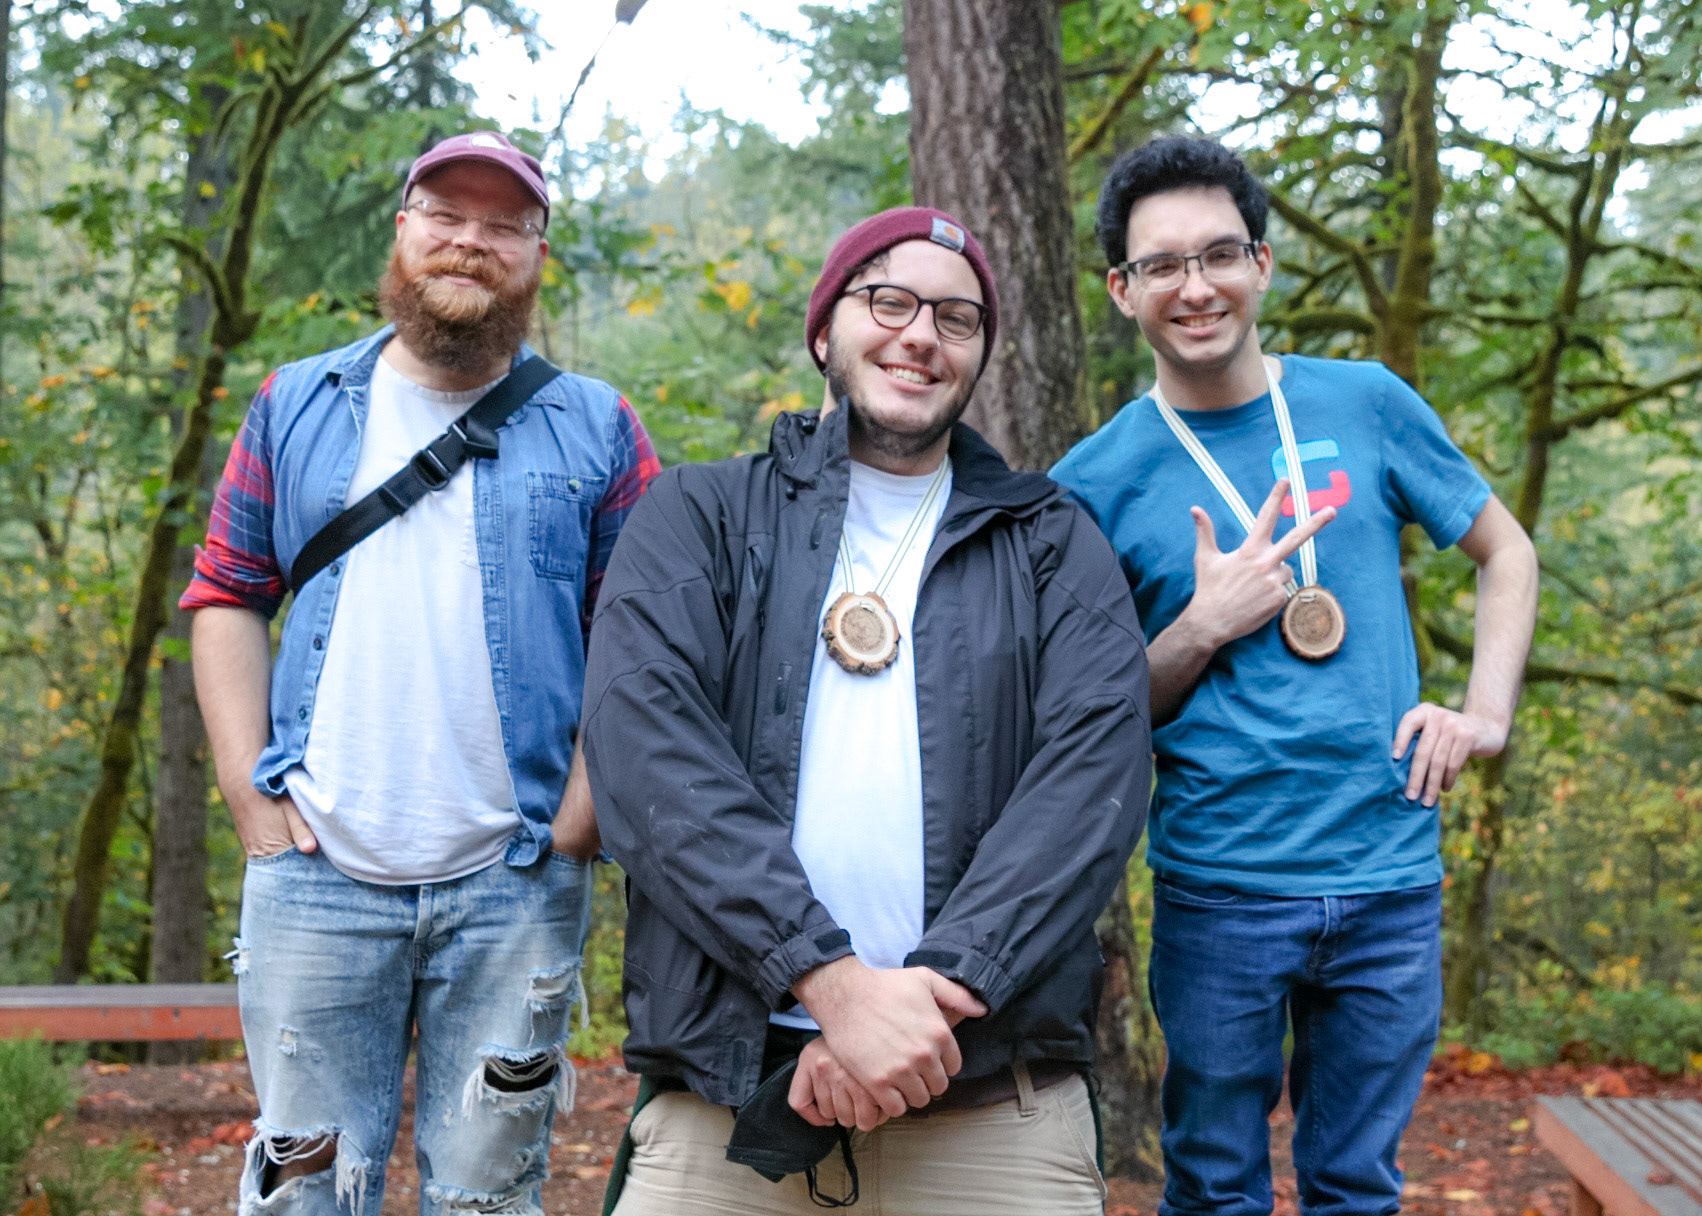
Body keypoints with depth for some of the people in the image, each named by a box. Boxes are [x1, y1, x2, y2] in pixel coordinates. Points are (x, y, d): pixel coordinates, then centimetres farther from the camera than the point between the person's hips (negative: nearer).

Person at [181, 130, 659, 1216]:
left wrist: (571, 834, -5)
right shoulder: (295, 408, 11)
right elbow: (227, 597, 10)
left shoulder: (596, 430, 6)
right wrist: (251, 796, 0)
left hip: (515, 885, -1)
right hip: (313, 879, 1)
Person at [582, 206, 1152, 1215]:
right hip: (726, 1084, 0)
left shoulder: (1056, 548, 11)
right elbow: (646, 750, -6)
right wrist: (831, 977, -18)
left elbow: (1094, 774, -4)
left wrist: (935, 988, -18)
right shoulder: (698, 517, 9)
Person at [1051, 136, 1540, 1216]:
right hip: (1218, 890, -1)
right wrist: (1204, 627, -13)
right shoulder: (1097, 482, -2)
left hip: (1389, 877, 2)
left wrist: (1485, 713, 0)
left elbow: (1506, 553, 14)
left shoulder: (1365, 404, 2)